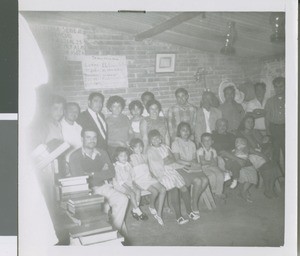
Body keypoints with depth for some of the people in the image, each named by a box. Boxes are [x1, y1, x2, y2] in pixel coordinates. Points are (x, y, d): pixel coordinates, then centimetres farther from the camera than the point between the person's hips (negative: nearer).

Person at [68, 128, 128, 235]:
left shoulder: (102, 153, 13)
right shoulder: (75, 156, -3)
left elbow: (111, 172, 3)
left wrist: (92, 174, -9)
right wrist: (102, 174, -6)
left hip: (104, 187, 5)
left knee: (123, 199, -19)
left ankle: (117, 227, -5)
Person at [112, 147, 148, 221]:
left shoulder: (128, 164, 9)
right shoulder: (116, 166, -11)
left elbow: (132, 175, 11)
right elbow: (119, 180, -15)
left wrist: (132, 183, -5)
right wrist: (126, 186, -21)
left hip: (129, 182, 6)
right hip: (119, 184, -6)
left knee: (138, 190, -18)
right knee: (131, 193, -26)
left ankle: (134, 210, -12)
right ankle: (138, 211, -17)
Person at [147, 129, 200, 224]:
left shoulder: (164, 146, 17)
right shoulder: (150, 151, -2)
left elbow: (172, 158, 8)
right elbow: (163, 162, -10)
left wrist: (167, 160, -8)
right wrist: (170, 159, 3)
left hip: (172, 170, 6)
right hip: (162, 174, -6)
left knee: (184, 188, -7)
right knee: (174, 190, -24)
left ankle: (189, 211, 12)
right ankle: (178, 216, -19)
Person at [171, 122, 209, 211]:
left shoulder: (192, 144, 18)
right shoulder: (176, 143, -1)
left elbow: (194, 159, 14)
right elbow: (177, 160, -10)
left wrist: (195, 163, -10)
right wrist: (190, 163, -14)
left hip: (192, 167, 6)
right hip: (181, 168, -6)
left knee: (205, 180, -22)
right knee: (198, 181, -28)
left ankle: (194, 200, -7)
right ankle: (194, 204, -10)